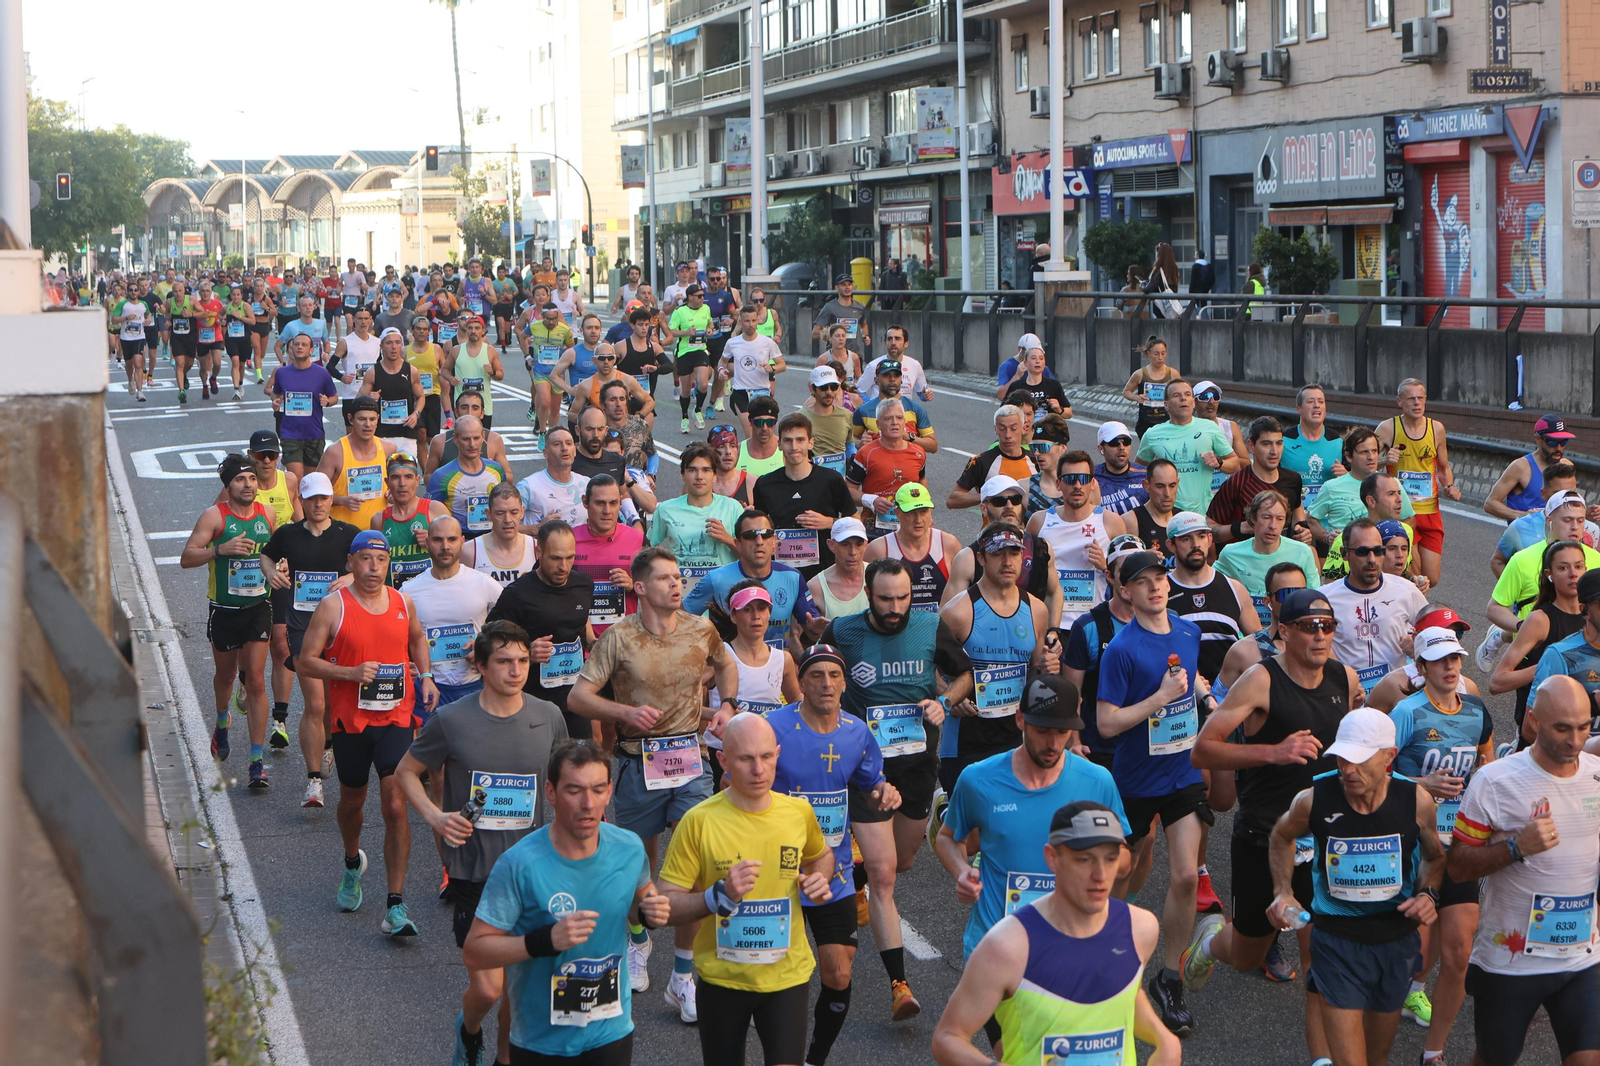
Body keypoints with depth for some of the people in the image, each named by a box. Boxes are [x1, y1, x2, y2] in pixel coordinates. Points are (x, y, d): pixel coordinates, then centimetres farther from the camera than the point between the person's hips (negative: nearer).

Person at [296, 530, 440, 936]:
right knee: (352, 800, 18)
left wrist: (426, 676, 9)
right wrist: (351, 672, -18)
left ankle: (396, 905, -9)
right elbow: (305, 661, -5)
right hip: (350, 720, -1)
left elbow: (417, 639, 25)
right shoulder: (333, 607, -6)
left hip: (396, 719, 1)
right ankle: (353, 864, 51)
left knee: (396, 807, -10)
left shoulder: (403, 603, 5)